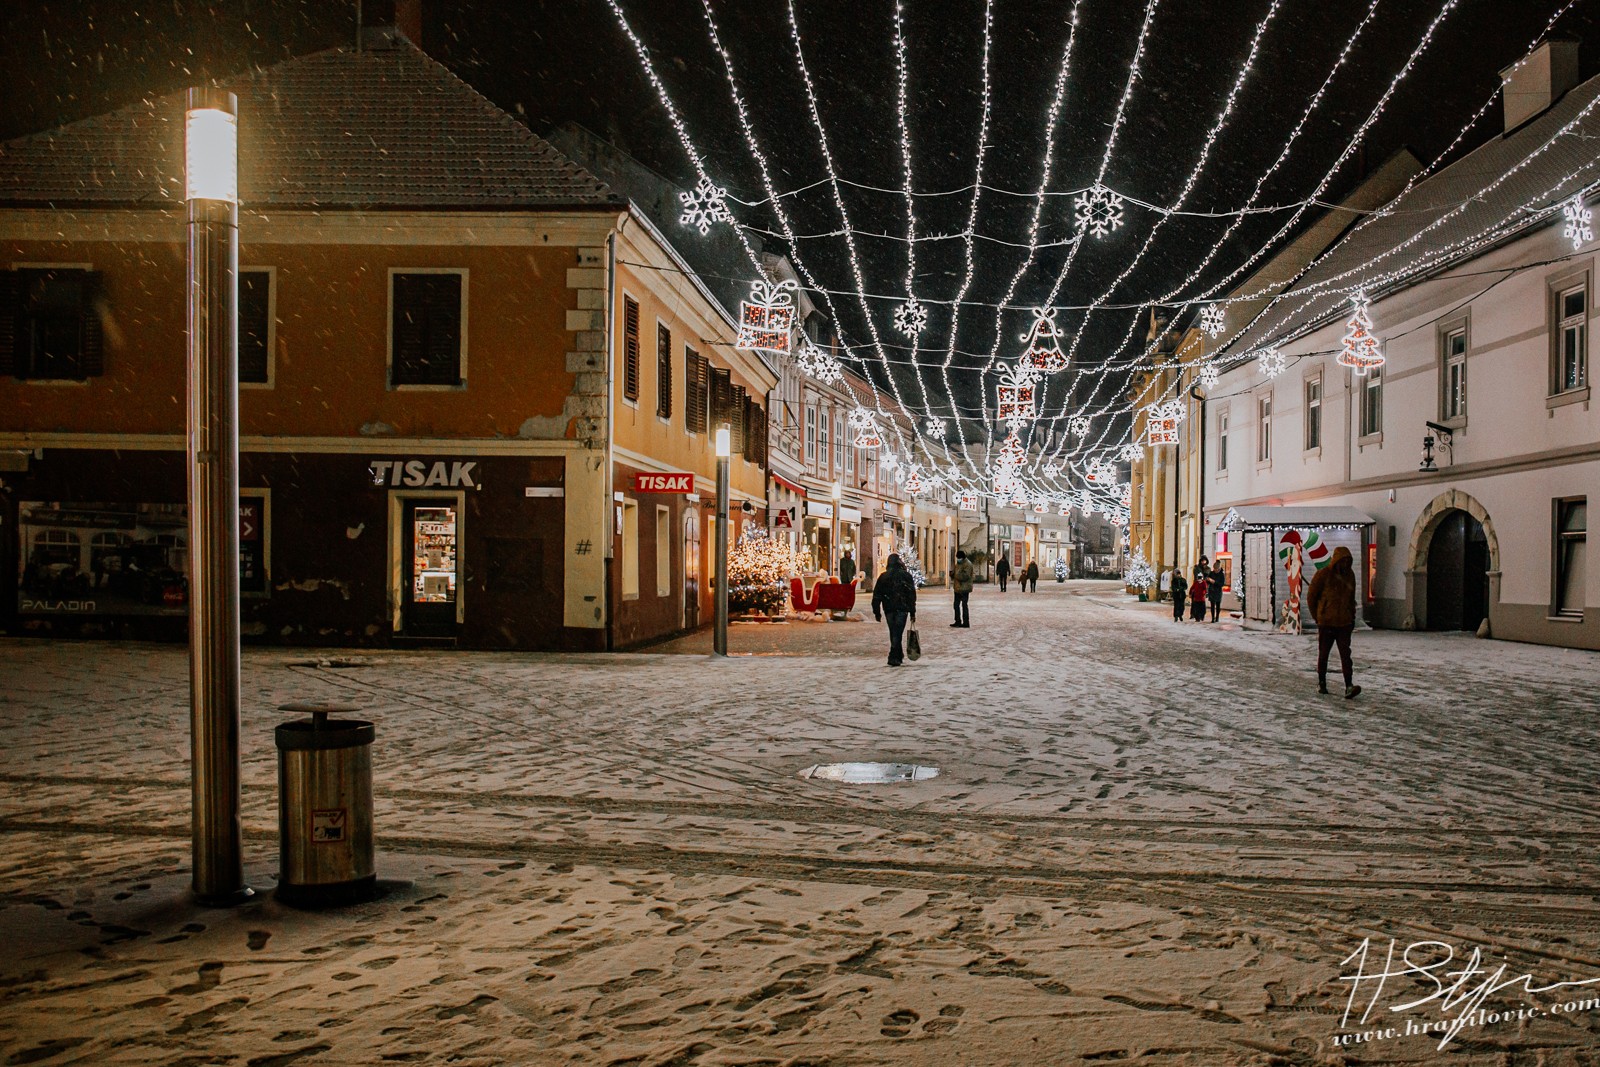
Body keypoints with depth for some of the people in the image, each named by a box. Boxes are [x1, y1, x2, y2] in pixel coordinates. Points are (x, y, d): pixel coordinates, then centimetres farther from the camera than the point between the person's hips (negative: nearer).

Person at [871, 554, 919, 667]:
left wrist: (877, 612, 11)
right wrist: (912, 612, 1)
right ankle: (893, 657, -13)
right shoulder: (905, 575, -1)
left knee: (893, 633, 16)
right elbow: (912, 595, -3)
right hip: (902, 609, -3)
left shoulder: (883, 576, 6)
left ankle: (898, 655, 26)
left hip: (888, 609, 3)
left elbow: (877, 595, 6)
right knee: (897, 633, -4)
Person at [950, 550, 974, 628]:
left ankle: (966, 622, 0)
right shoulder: (958, 564, 16)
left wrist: (957, 575, -22)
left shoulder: (967, 564, -14)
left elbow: (966, 576, -24)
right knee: (956, 605, 13)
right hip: (957, 588, 10)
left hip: (964, 588, -10)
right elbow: (955, 574, 24)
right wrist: (952, 574, 2)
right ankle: (958, 621, 21)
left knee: (964, 605, -5)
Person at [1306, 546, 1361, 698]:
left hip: (1344, 623, 3)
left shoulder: (1349, 575, 7)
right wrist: (1317, 617, 1)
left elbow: (1351, 598, 20)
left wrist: (1352, 616, 14)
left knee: (1345, 654, -7)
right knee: (1323, 654, 8)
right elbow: (1311, 596, -2)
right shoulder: (1323, 575, -9)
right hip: (1326, 623, -3)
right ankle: (1321, 683, 23)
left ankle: (1349, 687, -14)